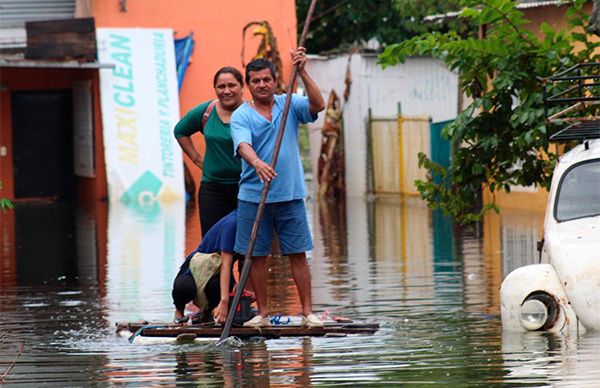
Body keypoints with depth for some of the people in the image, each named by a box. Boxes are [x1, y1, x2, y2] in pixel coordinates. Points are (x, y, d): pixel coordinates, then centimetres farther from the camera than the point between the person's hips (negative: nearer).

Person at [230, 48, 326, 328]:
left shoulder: (289, 105, 6)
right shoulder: (241, 116, -2)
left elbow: (318, 105, -10)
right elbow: (243, 145, -20)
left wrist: (302, 73, -18)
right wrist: (257, 163, -40)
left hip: (290, 195, 1)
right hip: (253, 197, -1)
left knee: (298, 254, 2)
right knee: (257, 255, 4)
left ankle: (307, 311, 6)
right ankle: (262, 312, 13)